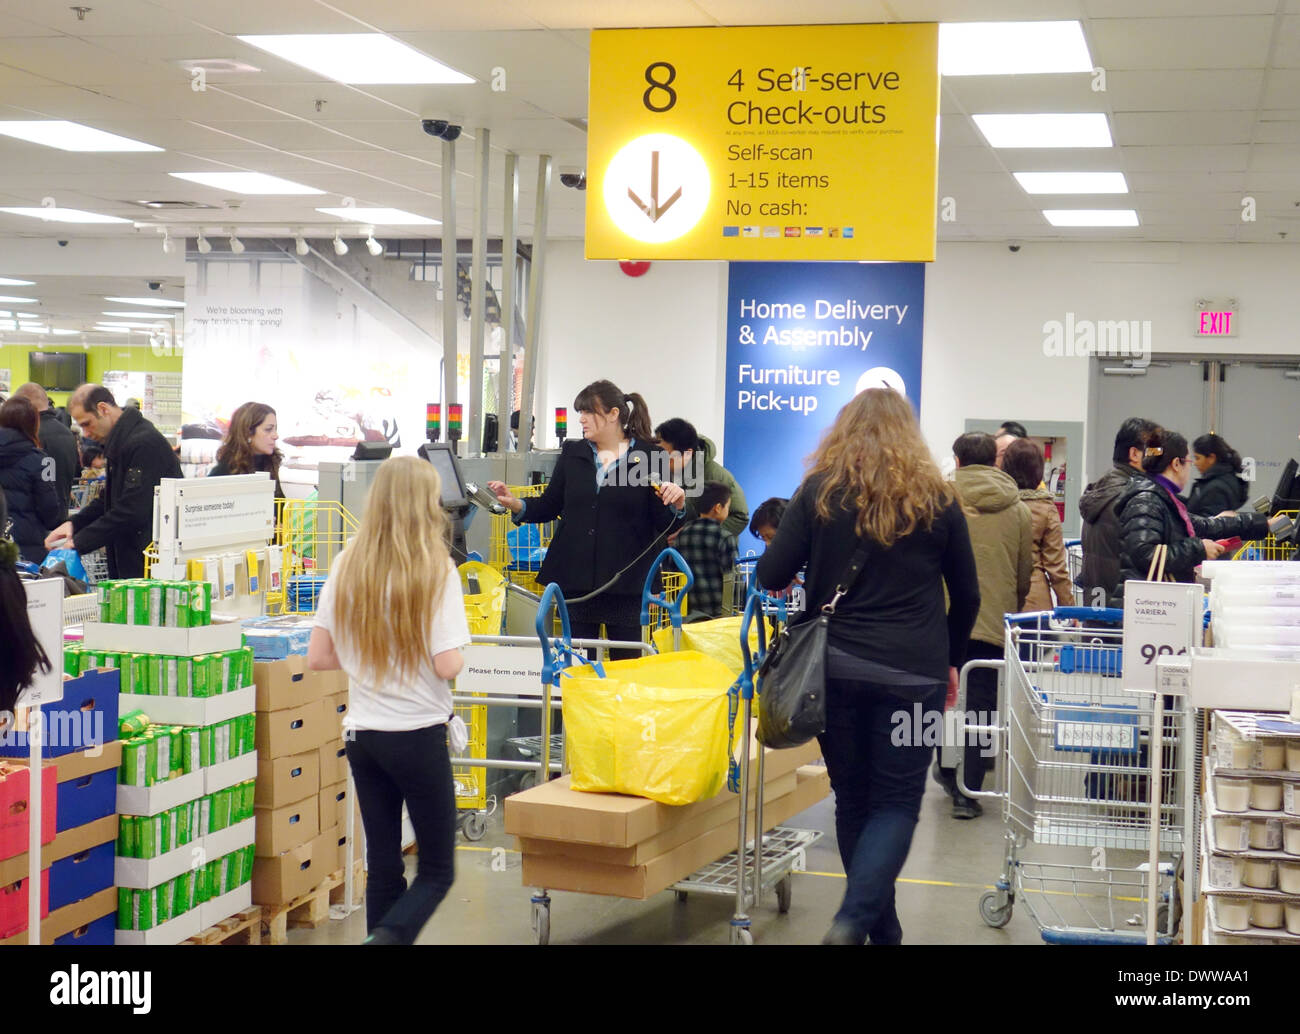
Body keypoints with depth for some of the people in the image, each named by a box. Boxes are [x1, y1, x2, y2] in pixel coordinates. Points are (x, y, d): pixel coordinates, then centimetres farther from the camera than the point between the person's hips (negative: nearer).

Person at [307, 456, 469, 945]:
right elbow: (447, 665, -18)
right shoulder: (435, 570, -13)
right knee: (437, 871, 6)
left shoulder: (348, 566, 0)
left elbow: (317, 657, 1)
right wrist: (458, 656, 4)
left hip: (361, 734, 5)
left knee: (383, 868, 14)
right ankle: (388, 937, -17)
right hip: (418, 735, -4)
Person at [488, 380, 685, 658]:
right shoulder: (573, 454, 11)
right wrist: (515, 504, -3)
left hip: (625, 580, -3)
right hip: (576, 578, 3)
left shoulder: (649, 457, -1)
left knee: (625, 659, 3)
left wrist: (677, 505, -20)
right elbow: (549, 507, 13)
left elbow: (662, 523, 0)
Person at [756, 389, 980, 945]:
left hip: (834, 665, 1)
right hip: (912, 671, -1)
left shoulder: (819, 493, 3)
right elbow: (966, 595, 12)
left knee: (854, 798, 13)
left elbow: (771, 575, -3)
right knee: (897, 802, 4)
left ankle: (883, 929, 19)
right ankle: (853, 920, -15)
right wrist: (951, 659, 25)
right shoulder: (936, 499, 5)